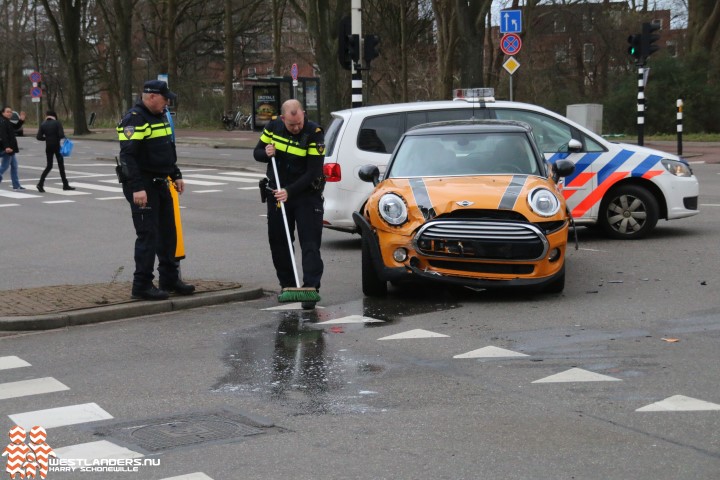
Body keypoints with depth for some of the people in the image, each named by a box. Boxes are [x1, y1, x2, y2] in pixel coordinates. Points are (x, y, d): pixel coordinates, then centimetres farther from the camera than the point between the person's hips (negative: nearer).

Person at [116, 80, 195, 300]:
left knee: (168, 233, 14)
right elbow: (127, 156, -23)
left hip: (161, 184, 9)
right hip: (143, 187, -9)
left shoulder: (160, 117, 15)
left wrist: (176, 176, 22)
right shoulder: (134, 119, -16)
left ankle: (170, 279, 24)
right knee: (148, 235, -7)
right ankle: (142, 286, 1)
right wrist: (136, 188, -27)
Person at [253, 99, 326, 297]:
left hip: (307, 195, -5)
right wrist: (266, 153, -16)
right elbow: (257, 152, 8)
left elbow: (313, 171, -20)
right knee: (278, 242, 9)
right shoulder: (273, 127, -4)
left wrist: (290, 191, -26)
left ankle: (311, 286, -10)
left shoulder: (314, 133, -18)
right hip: (278, 192, 5)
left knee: (310, 243, -8)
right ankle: (287, 285, 20)